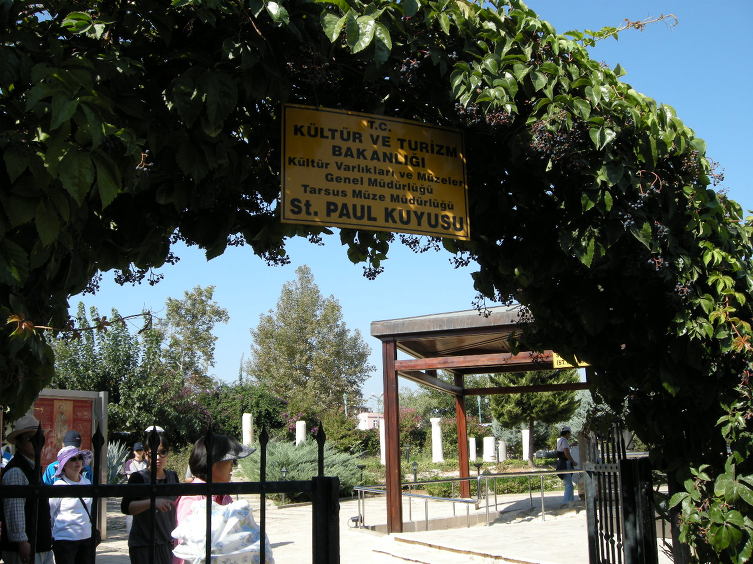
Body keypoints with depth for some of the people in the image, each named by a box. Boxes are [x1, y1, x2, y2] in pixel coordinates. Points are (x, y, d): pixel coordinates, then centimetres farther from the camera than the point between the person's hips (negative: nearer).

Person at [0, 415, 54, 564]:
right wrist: (22, 542, -24)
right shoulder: (15, 472, -15)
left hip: (41, 545, 10)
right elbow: (14, 510, -22)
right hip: (26, 546, -10)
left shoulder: (33, 468, 16)